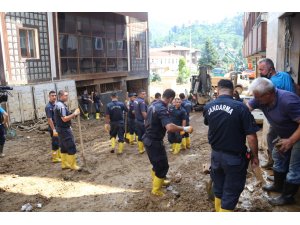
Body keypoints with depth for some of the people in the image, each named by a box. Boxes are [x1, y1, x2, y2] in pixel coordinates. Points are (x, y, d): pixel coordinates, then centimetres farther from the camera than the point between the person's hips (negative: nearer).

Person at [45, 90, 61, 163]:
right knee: (55, 143, 1)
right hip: (53, 127, -8)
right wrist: (54, 130, -23)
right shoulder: (48, 107, -18)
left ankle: (59, 155, 30)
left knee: (59, 142, 17)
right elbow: (49, 119, -21)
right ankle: (55, 158, 13)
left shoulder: (55, 105, 8)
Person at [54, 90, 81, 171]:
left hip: (61, 129, 11)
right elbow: (64, 119, -26)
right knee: (71, 147, -4)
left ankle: (64, 164, 24)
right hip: (64, 129, -11)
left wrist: (73, 115, 12)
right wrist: (74, 114, -22)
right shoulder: (61, 106, -20)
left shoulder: (58, 104, 14)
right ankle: (73, 165, 3)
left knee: (64, 147, 16)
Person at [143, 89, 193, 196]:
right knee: (163, 166, 6)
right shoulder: (162, 109, -25)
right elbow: (170, 127, -40)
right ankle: (156, 190, 20)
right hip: (154, 141, -9)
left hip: (148, 139, 9)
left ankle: (157, 181, 46)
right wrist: (184, 129, -30)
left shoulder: (153, 105, 5)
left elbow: (147, 122, 17)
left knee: (157, 162, 27)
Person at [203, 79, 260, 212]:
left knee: (218, 188, 23)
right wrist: (255, 156, -4)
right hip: (234, 157, -5)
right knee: (231, 192, 10)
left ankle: (218, 210, 42)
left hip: (216, 154, 5)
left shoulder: (208, 107, -4)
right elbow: (251, 137, -18)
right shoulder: (240, 107, -20)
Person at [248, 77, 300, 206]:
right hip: (285, 135, 8)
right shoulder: (261, 99, -16)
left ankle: (287, 196, 15)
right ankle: (278, 186, 37)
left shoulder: (288, 102, -38)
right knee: (278, 157, 19)